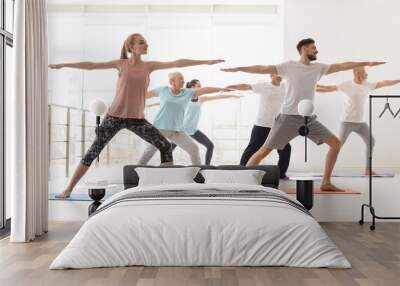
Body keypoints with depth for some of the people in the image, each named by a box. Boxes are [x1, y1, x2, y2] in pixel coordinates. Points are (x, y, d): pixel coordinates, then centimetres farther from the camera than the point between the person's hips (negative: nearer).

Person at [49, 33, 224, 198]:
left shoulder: (149, 66, 4)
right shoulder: (121, 64, 0)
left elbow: (177, 63, -1)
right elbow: (91, 65, 1)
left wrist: (205, 62, -3)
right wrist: (63, 65, 1)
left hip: (137, 118, 2)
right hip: (115, 116, -2)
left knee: (165, 146, -4)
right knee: (93, 152, 0)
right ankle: (69, 189, 13)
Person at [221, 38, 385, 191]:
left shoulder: (318, 68, 11)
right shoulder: (288, 66, -3)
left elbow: (342, 66, 11)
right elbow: (262, 69, -8)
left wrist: (367, 63, 10)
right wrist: (238, 69, -14)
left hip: (309, 119, 6)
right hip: (289, 118, -5)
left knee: (335, 143, 1)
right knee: (265, 150, -7)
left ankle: (326, 183, 9)